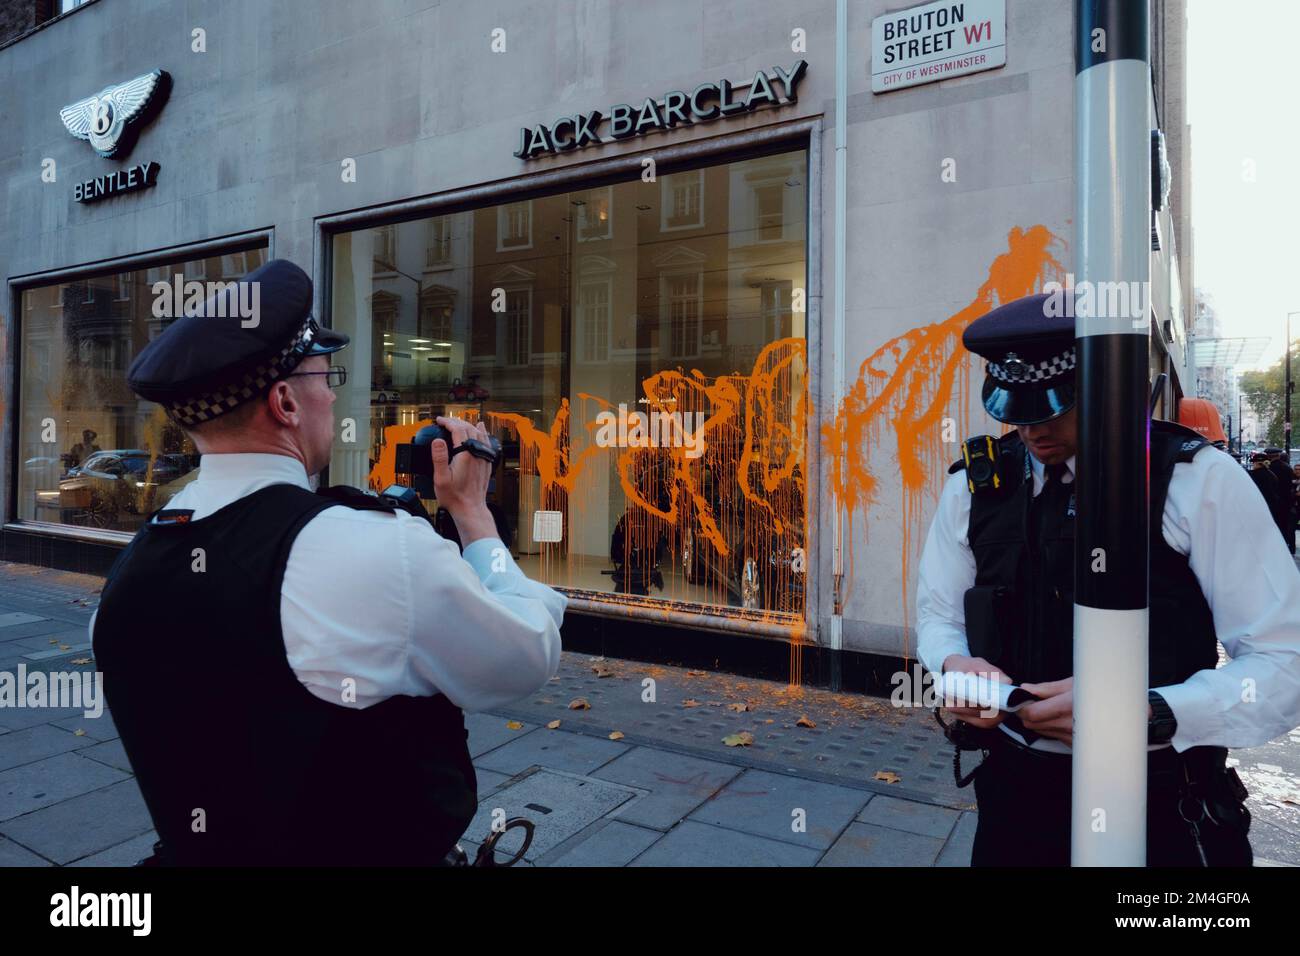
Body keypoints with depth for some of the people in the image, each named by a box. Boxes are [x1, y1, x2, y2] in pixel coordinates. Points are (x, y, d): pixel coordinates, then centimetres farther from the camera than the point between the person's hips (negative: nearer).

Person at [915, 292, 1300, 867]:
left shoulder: (1198, 481, -11)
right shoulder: (976, 482, -2)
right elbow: (938, 614, 7)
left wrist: (1147, 713, -28)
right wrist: (954, 665, -16)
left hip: (1158, 804, -2)